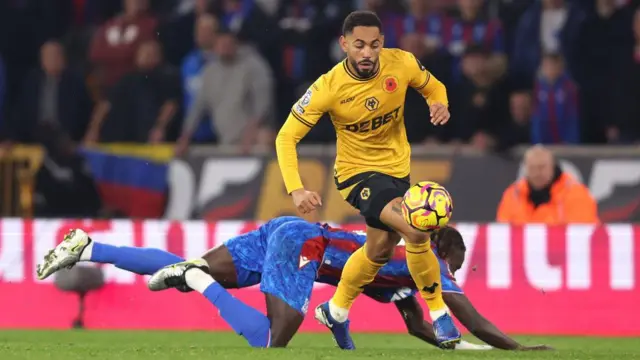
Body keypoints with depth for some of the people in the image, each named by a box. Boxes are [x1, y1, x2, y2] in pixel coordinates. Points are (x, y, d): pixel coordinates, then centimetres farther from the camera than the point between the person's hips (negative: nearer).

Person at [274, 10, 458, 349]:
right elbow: (286, 137, -18)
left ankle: (336, 311, 44)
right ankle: (439, 314, -14)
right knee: (417, 231, -30)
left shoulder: (402, 64, -17)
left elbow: (432, 86, 5)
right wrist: (296, 190, -32)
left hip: (396, 167, 5)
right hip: (357, 172, -5)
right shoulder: (328, 88, -24)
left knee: (379, 249, 21)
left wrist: (439, 104, -20)